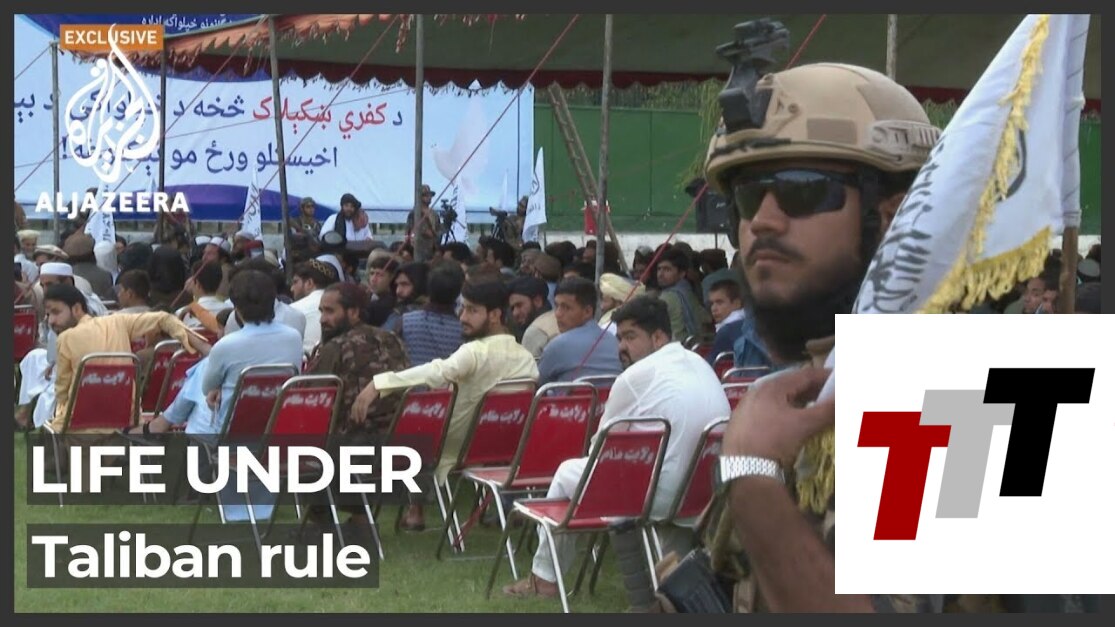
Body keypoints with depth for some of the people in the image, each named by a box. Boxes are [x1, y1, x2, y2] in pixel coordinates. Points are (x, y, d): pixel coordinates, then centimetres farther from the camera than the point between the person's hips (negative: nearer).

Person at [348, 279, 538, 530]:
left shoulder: (476, 352, -26)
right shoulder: (526, 358, -6)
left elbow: (437, 372, -43)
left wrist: (378, 384, -50)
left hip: (456, 452, -7)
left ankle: (415, 511, 20)